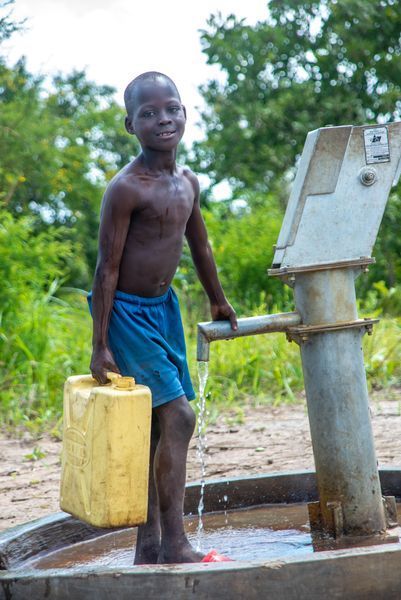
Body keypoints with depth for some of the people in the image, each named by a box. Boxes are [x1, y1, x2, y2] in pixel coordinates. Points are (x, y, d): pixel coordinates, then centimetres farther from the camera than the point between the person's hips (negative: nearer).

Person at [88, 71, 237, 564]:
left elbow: (199, 246, 21)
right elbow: (107, 268, -18)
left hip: (162, 307, 8)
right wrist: (100, 346, -18)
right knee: (177, 415, -14)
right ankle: (174, 543, -9)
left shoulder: (187, 182, 6)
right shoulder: (125, 189, -18)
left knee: (154, 426, 10)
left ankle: (149, 544, 17)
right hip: (126, 312, -8)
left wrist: (218, 302, 32)